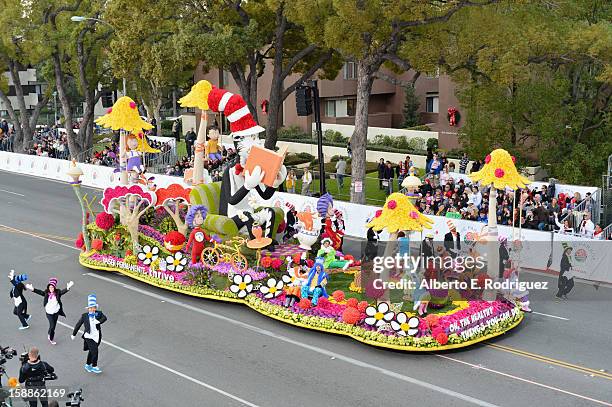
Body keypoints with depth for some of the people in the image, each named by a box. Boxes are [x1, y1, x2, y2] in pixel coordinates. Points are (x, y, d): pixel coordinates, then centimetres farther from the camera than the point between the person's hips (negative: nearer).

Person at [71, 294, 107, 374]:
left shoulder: (99, 314, -2)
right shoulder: (84, 316, -5)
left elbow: (104, 318, -21)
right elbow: (78, 325, 6)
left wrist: (99, 321, -38)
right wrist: (74, 334, 13)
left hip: (97, 336, 3)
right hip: (89, 337, -3)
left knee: (91, 351, 17)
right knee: (95, 351, -10)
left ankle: (88, 365, 36)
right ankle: (94, 367, 7)